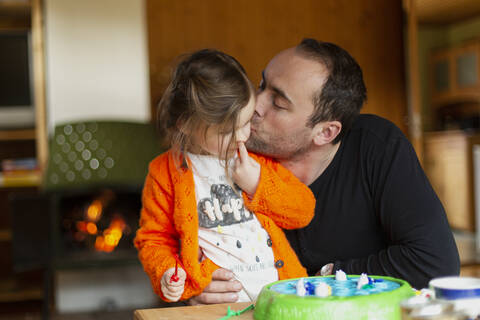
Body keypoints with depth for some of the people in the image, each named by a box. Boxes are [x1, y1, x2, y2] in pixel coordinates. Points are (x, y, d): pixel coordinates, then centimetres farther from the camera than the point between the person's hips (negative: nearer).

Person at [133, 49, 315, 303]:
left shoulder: (259, 157, 14)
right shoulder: (166, 172, 4)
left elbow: (304, 211, 13)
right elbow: (153, 237, 12)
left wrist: (258, 184, -1)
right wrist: (166, 273, -8)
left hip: (278, 282, 3)